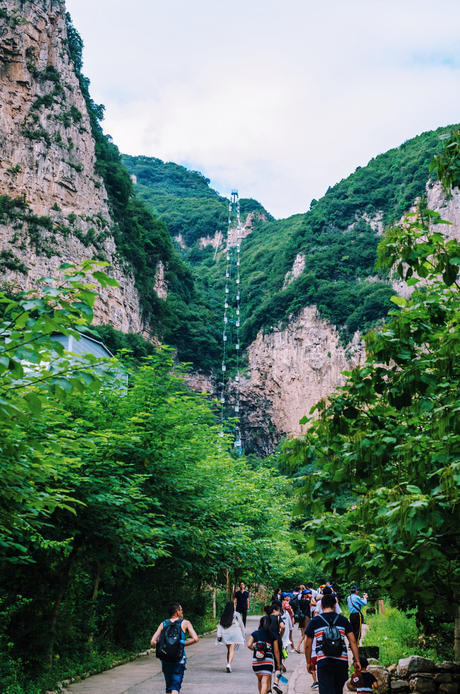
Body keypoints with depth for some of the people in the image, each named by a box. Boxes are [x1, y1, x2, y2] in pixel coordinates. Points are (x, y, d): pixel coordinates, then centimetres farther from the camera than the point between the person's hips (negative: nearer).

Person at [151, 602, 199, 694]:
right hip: (179, 659, -3)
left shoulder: (163, 624, 7)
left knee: (169, 686, 19)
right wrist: (183, 644, 2)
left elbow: (153, 641, -3)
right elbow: (195, 639, -10)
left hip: (165, 659, 3)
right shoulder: (185, 623, 0)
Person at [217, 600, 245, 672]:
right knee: (232, 650, -8)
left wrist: (219, 635, -5)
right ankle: (229, 664, -25)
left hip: (225, 635, 4)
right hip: (234, 634, -4)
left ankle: (228, 664, 20)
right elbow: (241, 625, 4)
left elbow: (219, 625, -1)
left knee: (229, 650, 19)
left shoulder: (223, 616, 7)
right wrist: (243, 636, 12)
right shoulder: (236, 615, -1)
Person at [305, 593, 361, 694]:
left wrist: (309, 663, 18)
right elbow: (352, 642, 4)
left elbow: (308, 645, 8)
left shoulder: (314, 621, 5)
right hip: (342, 662, 2)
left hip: (323, 662, -2)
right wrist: (357, 661, 9)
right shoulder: (343, 620, 8)